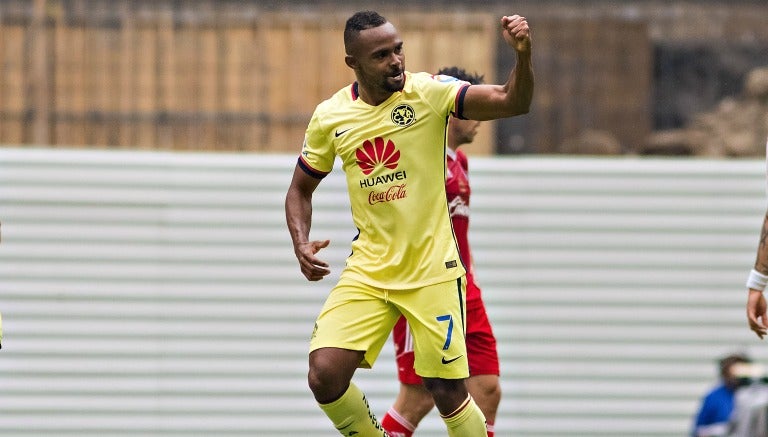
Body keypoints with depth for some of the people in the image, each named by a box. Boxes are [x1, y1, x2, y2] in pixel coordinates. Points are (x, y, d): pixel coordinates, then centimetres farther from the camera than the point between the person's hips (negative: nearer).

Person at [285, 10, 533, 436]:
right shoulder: (330, 117, 0)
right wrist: (301, 244, -4)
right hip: (367, 270, 3)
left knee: (449, 394, -3)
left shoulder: (428, 94, -9)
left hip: (432, 272, -3)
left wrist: (522, 54, -38)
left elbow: (512, 102, -20)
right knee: (324, 375, -13)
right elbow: (301, 190, 14)